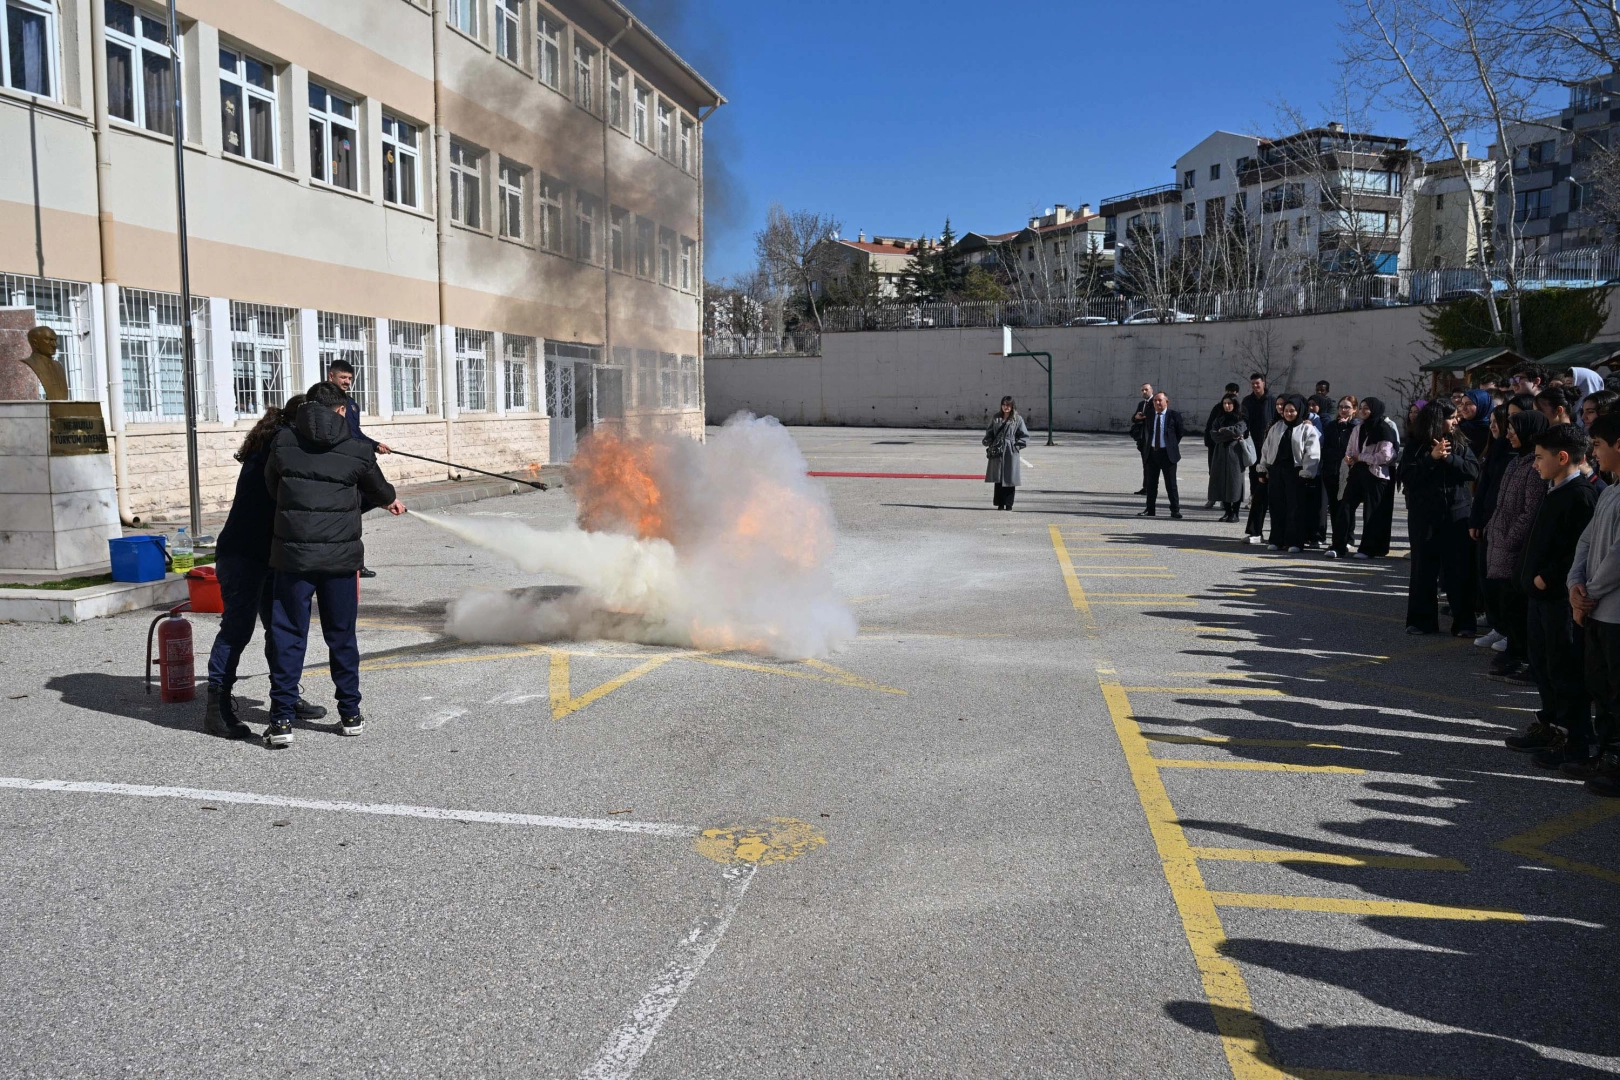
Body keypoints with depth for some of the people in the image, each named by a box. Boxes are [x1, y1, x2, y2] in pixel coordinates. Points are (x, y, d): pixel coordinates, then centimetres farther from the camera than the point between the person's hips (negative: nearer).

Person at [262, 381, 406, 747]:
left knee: (287, 635, 6)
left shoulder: (283, 441, 1)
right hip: (341, 555, 1)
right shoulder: (358, 450, 1)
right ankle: (350, 715, 20)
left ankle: (281, 720, 4)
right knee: (342, 636, 13)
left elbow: (271, 483, 17)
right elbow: (377, 487, 20)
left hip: (293, 553, 0)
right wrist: (391, 500, 43)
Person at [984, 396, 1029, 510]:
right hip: (997, 453, 3)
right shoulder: (996, 419, 11)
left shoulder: (1017, 419, 1)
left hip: (1010, 453, -3)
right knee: (998, 479, 5)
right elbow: (989, 433, 17)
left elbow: (1024, 437, 1)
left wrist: (1016, 445, -8)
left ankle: (1008, 504, 7)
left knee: (1009, 479, -1)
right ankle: (1000, 503, 13)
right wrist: (990, 444, 3)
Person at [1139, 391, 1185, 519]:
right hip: (1152, 452, 4)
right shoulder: (1150, 415, 8)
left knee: (1171, 483, -1)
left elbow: (1179, 433, 3)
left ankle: (1175, 510, 6)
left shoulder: (1174, 415, -5)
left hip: (1167, 453, -4)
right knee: (1151, 483, 8)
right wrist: (1151, 445, 12)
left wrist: (1172, 446, 4)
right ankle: (1150, 509, 16)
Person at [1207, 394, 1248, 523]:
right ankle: (1227, 511, 8)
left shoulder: (1240, 419, 2)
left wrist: (1222, 430, -5)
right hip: (1220, 453, 4)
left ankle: (1234, 513, 1)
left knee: (1234, 482, -4)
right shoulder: (1219, 419, 12)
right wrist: (1230, 435, -11)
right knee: (1222, 482, 1)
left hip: (1234, 454, -4)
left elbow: (1238, 430, -17)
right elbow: (1214, 435, -1)